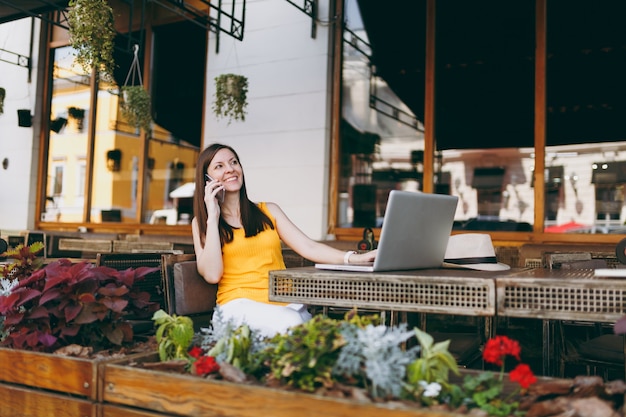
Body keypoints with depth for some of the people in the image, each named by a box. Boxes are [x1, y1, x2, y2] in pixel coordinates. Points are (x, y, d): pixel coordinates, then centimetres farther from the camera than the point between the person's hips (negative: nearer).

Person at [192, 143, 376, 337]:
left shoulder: (268, 211, 18)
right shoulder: (201, 222, 12)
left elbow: (308, 247, 8)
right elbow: (212, 274, -4)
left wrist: (355, 258, -7)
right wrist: (213, 217, -2)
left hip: (284, 302, 3)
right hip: (241, 304, -3)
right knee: (290, 323, -34)